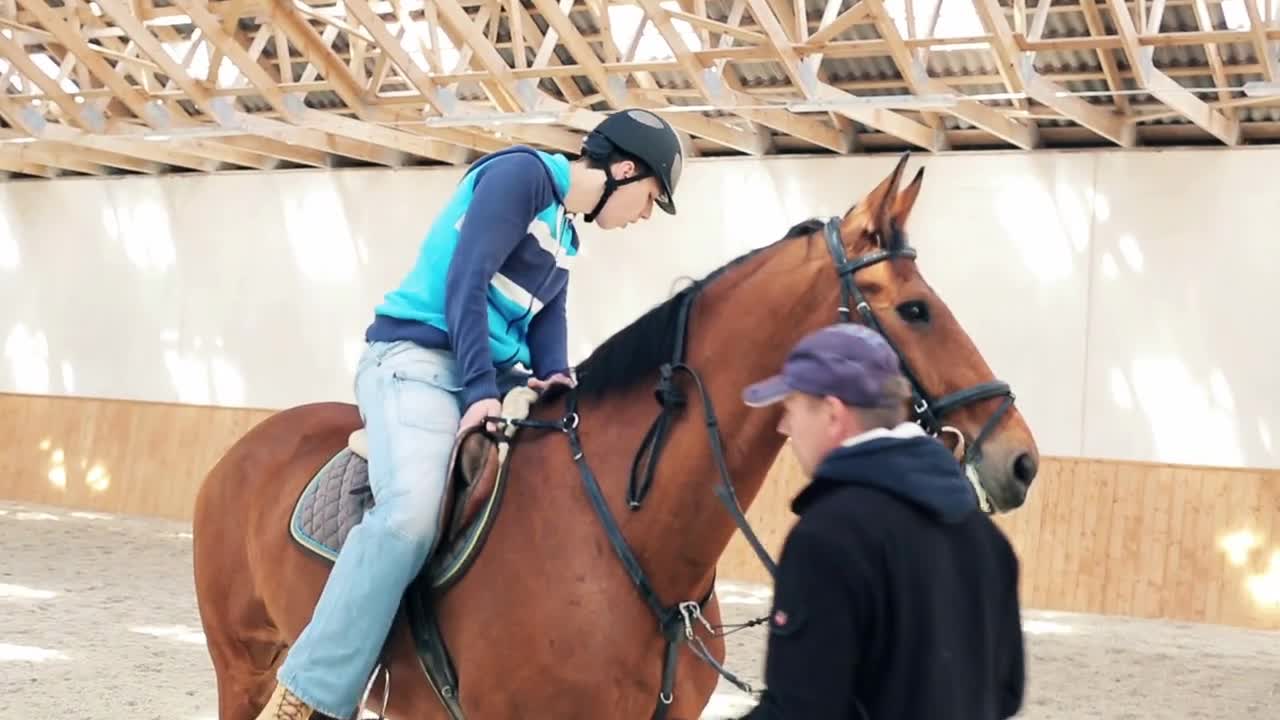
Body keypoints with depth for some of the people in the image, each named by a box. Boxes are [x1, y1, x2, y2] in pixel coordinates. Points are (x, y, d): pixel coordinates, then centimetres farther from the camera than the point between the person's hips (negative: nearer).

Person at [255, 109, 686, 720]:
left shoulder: (564, 233, 23)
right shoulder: (523, 172, -6)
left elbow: (548, 315, 14)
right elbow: (466, 277, -15)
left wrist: (554, 374, -8)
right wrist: (479, 389, -22)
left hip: (492, 373, 10)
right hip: (417, 358, -10)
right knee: (412, 510, -32)